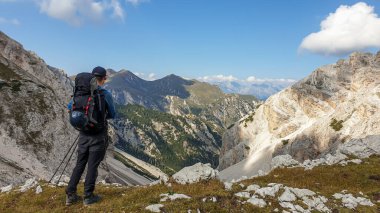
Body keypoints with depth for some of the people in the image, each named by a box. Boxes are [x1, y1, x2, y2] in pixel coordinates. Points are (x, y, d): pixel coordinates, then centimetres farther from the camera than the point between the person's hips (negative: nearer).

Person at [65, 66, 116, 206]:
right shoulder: (106, 94, -12)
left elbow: (69, 107, 13)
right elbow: (112, 115, -2)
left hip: (84, 134, 5)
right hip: (98, 135, -4)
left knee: (80, 164, 15)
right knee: (92, 166, 4)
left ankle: (70, 195, 19)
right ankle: (88, 197, 14)